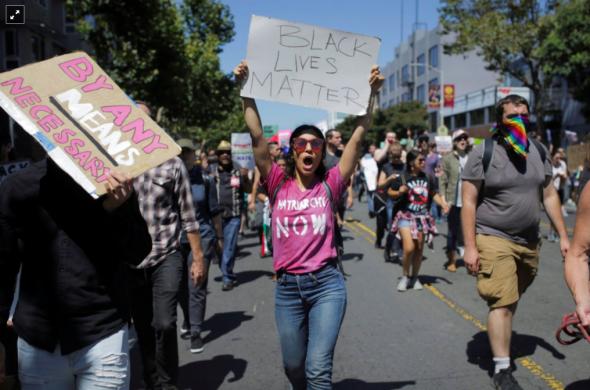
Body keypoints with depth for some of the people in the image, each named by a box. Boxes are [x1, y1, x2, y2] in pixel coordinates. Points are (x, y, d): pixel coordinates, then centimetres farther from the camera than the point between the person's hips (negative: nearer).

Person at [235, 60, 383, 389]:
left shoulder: (329, 185, 0)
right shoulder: (279, 185, 2)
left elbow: (358, 138, -6)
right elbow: (258, 138, -6)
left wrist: (372, 93, -10)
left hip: (327, 284, -2)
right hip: (287, 287, 2)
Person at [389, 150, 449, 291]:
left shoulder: (426, 178, 3)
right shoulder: (403, 178, -8)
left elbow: (434, 194, 13)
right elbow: (390, 192, 2)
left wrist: (443, 204, -2)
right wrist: (399, 192, -18)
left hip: (423, 217, 4)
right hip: (406, 216, -4)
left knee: (419, 249, 8)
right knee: (409, 248, -15)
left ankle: (414, 278, 26)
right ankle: (405, 276, 8)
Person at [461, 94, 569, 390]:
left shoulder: (538, 151, 7)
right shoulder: (483, 153, -10)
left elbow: (549, 195, 13)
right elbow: (468, 203, -11)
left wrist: (563, 235, 8)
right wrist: (470, 246, -16)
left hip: (529, 241, 6)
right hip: (494, 239, -6)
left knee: (512, 300, 19)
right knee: (502, 303, -8)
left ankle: (501, 338, 40)